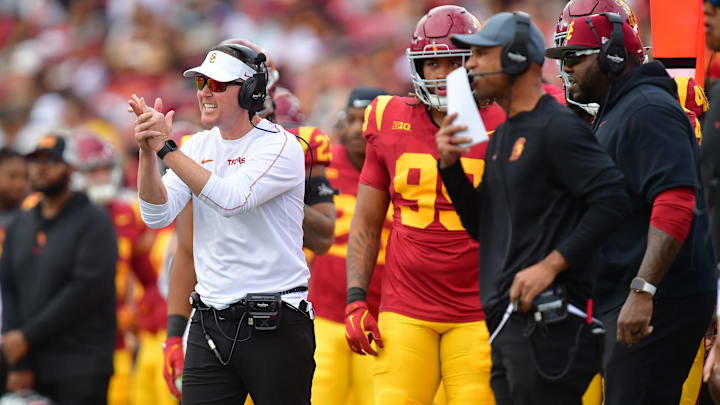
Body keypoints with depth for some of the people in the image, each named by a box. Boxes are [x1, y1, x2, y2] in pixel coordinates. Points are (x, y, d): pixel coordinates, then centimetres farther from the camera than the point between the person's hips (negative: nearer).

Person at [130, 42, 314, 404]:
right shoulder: (199, 147, 11)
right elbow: (157, 215, 1)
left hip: (274, 323, -5)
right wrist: (148, 152, -14)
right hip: (211, 320, 5)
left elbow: (231, 199, -23)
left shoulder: (281, 147, -7)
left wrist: (166, 147, -20)